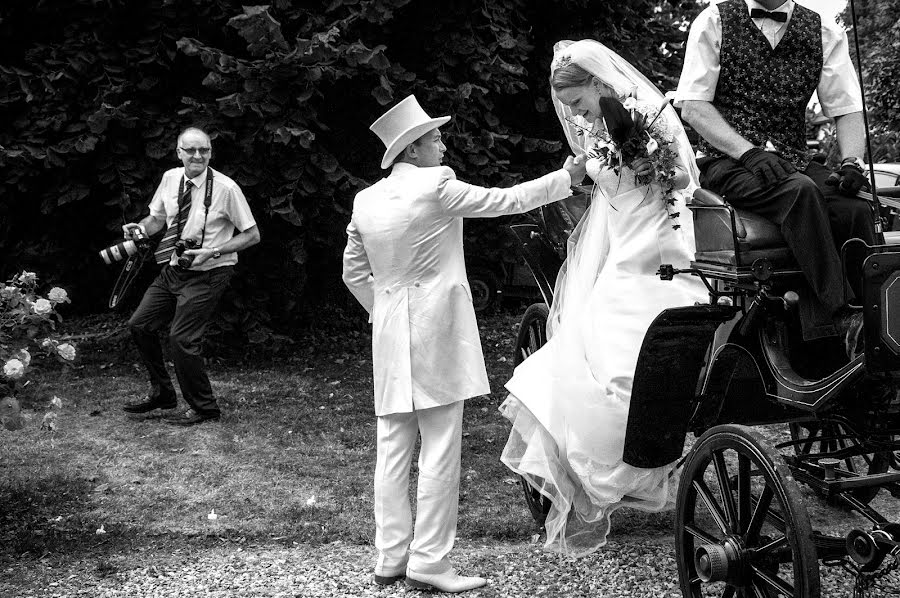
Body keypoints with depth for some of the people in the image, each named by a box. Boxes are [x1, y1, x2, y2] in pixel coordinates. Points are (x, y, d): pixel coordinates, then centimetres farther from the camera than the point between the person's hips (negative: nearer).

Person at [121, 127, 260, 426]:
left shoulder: (225, 188, -17)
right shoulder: (170, 179, 0)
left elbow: (252, 235, -11)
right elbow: (157, 218, 16)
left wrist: (212, 251, -22)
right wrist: (142, 228, -8)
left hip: (206, 274, -7)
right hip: (173, 269, 7)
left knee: (181, 338, -12)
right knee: (140, 325, 8)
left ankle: (203, 408, 8)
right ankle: (162, 393, 27)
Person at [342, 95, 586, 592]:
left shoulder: (366, 200, 9)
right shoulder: (436, 186, -10)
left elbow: (354, 272, 16)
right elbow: (506, 200, -3)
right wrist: (569, 176, 8)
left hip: (389, 335, 7)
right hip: (436, 331, -7)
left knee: (393, 447, 9)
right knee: (440, 449, -2)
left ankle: (390, 559, 14)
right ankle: (429, 563, 0)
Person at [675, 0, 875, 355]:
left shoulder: (825, 33, 13)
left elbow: (847, 108, 11)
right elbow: (692, 106, -3)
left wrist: (851, 162, -10)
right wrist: (749, 151, -17)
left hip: (794, 163, 4)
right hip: (727, 162, -4)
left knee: (857, 210, -27)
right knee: (800, 192, -34)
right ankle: (843, 321, -40)